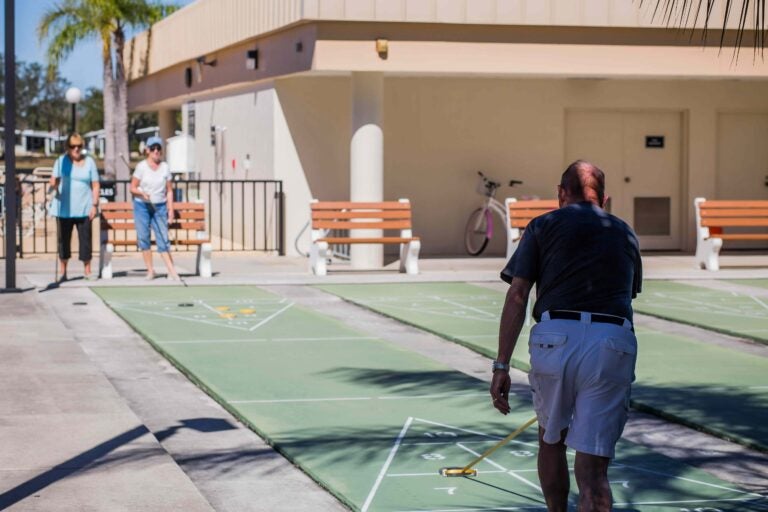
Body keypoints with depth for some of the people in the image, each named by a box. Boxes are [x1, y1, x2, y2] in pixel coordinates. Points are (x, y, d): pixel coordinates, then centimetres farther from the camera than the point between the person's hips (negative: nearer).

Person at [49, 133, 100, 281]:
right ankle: (62, 272, 10)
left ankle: (87, 270, 9)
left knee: (85, 239, 0)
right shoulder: (61, 161, 6)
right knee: (63, 239, 3)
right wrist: (53, 184, -21)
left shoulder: (89, 162, 8)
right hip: (64, 209, 0)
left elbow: (95, 185, 7)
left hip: (84, 208, 0)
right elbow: (53, 181, 3)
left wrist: (95, 205, -1)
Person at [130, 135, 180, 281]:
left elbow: (169, 190, 9)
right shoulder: (141, 166, -2)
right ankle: (150, 270, 7)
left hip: (160, 207, 1)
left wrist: (170, 208, 1)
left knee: (163, 239, -6)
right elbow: (132, 188, -1)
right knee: (143, 237, -1)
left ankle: (172, 272, -11)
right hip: (142, 206, -1)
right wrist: (142, 193, -20)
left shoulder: (165, 167, 5)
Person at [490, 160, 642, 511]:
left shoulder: (543, 225, 15)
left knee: (551, 440, 24)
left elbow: (517, 296, 5)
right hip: (614, 344, 1)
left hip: (555, 337, -1)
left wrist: (501, 366, 4)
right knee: (592, 469, -2)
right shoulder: (625, 234, 24)